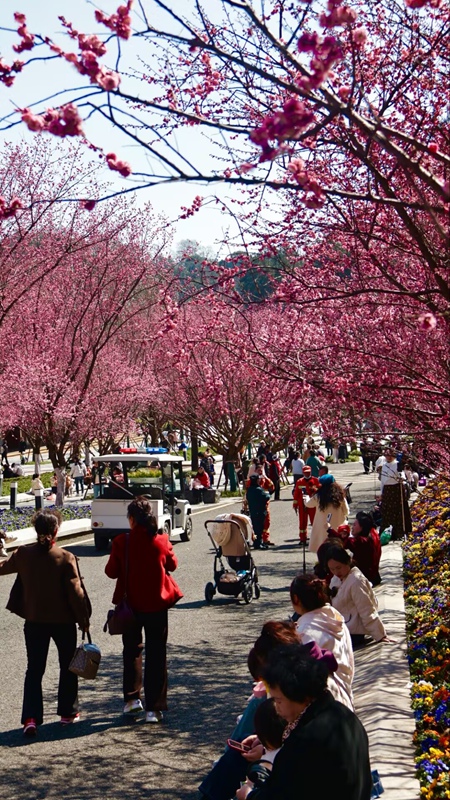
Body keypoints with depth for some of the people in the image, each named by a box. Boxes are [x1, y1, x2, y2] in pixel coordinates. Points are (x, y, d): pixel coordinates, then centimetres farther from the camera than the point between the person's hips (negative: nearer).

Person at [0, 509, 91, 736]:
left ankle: (31, 718, -4)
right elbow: (75, 592, -15)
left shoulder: (23, 555, -7)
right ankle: (68, 712, 26)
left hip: (34, 621, 2)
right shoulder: (66, 558, -16)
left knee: (34, 670, 8)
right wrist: (83, 619, -3)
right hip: (63, 621, -2)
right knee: (68, 667, 17)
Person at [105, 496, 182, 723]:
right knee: (156, 655, 6)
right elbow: (172, 565, 7)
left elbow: (111, 571, -5)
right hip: (157, 604, 0)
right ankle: (153, 708, 5)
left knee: (132, 650, 20)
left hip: (131, 604, 0)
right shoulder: (161, 541, -9)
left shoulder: (121, 542, -14)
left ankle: (131, 698, 21)